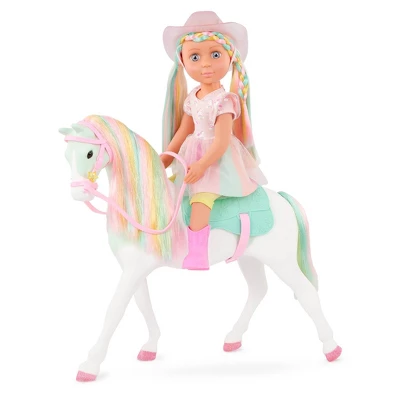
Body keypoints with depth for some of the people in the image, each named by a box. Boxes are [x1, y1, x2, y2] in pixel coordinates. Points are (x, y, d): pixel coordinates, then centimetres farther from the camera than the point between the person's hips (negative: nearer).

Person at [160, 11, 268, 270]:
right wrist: (163, 160, 12)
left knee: (201, 196, -26)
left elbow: (222, 141, -23)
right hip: (193, 159, 9)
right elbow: (183, 132, 14)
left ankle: (197, 254, -28)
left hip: (219, 162, -9)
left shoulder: (224, 101, -18)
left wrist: (202, 165, -31)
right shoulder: (192, 99, 6)